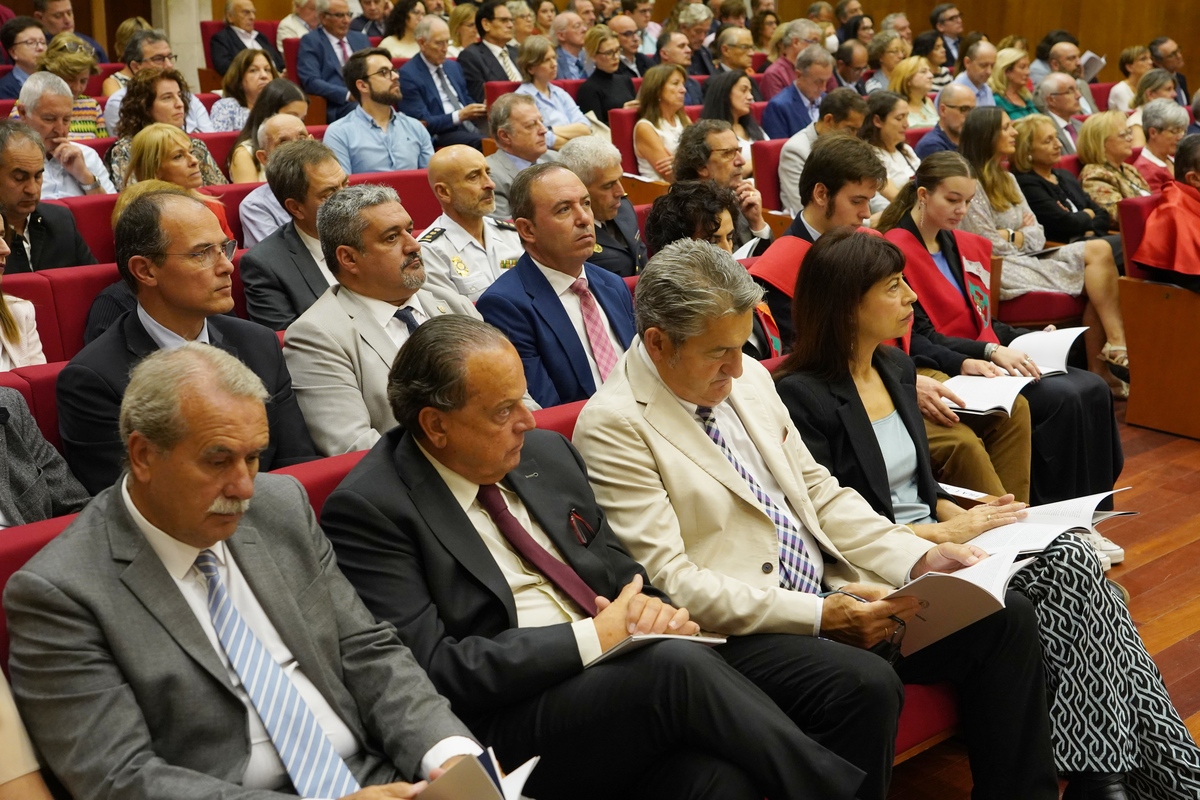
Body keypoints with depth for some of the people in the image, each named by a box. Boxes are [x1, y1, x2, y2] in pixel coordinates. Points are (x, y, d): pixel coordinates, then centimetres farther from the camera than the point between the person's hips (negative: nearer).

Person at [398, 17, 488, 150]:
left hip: (468, 126, 7)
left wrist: (482, 110, 1)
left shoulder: (453, 66, 19)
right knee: (481, 143, -36)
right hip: (438, 136, -7)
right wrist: (459, 116, -20)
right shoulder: (408, 75, -4)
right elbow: (423, 123, -9)